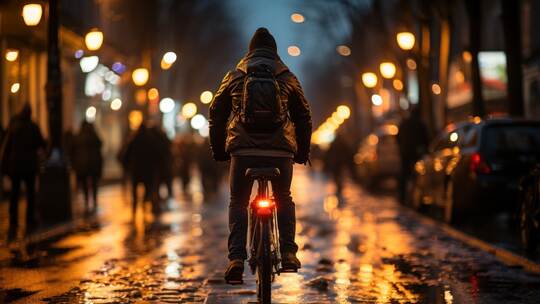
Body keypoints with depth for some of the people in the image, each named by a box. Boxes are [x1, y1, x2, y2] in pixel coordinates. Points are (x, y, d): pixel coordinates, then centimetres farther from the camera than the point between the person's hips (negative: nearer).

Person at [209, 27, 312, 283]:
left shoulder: (234, 76, 12)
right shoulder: (288, 78, 12)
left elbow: (216, 113, 11)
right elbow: (303, 116, 13)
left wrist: (218, 149, 17)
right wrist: (303, 151, 21)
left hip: (243, 149, 0)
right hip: (280, 151, 0)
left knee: (238, 202, 10)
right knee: (284, 199, 19)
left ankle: (236, 257, -5)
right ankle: (288, 251, 5)